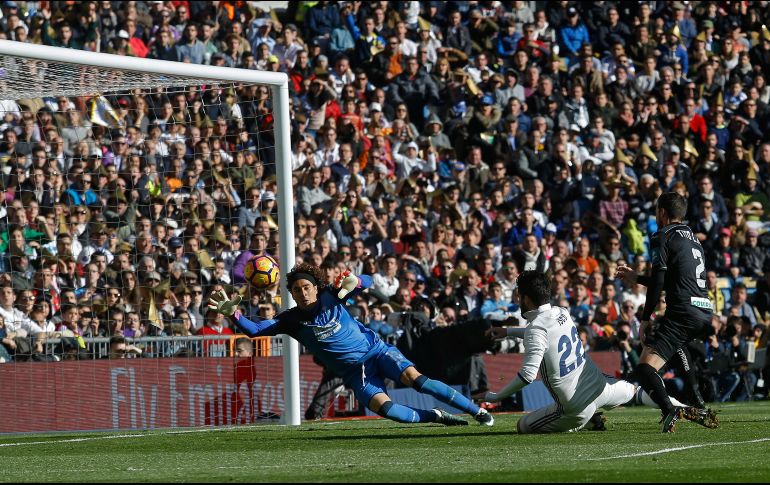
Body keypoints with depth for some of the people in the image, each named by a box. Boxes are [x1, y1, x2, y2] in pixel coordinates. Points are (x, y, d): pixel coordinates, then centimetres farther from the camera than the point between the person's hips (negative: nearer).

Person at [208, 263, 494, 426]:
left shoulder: (330, 297, -5)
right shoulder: (291, 320, -5)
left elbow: (367, 282, -5)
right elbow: (255, 330, -11)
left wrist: (353, 282, -27)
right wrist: (232, 315, -28)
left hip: (375, 351, 0)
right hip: (354, 372, 0)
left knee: (417, 380, -22)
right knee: (384, 408, -26)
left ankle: (478, 412, -14)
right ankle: (434, 417, -3)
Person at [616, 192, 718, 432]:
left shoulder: (663, 237, -1)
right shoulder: (693, 238, 24)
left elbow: (658, 281, -9)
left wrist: (645, 320, -2)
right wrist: (636, 278, 42)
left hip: (683, 312, -8)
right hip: (706, 312, 8)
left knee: (645, 367, -12)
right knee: (676, 345, 39)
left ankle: (669, 410, -39)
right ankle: (699, 406, 29)